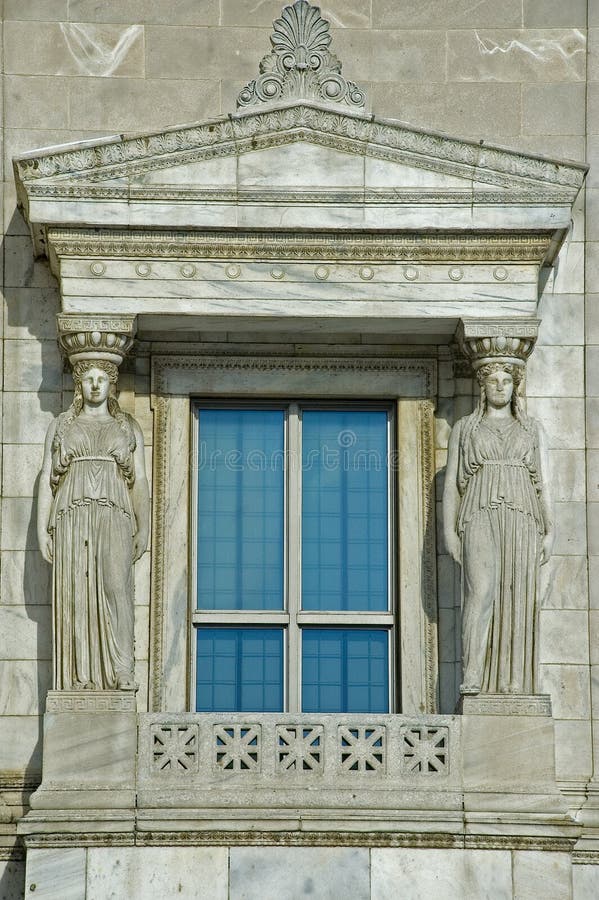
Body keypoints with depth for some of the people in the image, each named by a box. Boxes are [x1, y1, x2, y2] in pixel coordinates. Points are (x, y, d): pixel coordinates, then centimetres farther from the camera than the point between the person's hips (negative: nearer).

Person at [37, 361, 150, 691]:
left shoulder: (129, 428, 16)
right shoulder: (60, 426, 17)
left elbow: (140, 481, 12)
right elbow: (46, 479, 13)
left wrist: (143, 528, 2)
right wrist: (42, 529, 4)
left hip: (114, 518, -1)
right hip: (72, 519, 1)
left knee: (116, 586, -20)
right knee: (76, 595, -7)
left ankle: (122, 672, -23)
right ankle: (82, 676, -7)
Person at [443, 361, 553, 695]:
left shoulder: (532, 430, 16)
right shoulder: (464, 429, 13)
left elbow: (542, 483, 12)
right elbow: (451, 483, 10)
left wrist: (549, 531, 2)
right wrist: (449, 530, 0)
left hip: (521, 520, 2)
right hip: (480, 518, -2)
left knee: (516, 599, -4)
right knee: (481, 591, -19)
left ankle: (513, 681, -2)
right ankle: (472, 678, -24)